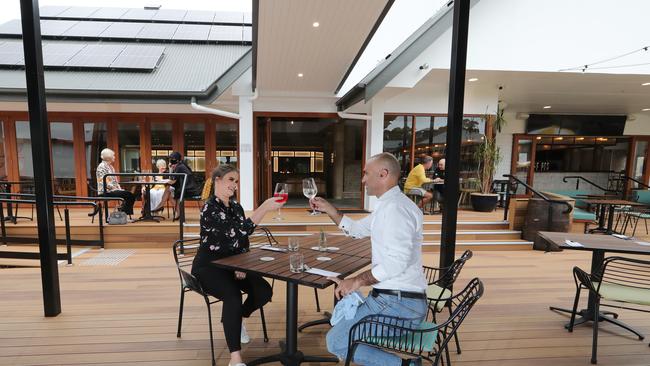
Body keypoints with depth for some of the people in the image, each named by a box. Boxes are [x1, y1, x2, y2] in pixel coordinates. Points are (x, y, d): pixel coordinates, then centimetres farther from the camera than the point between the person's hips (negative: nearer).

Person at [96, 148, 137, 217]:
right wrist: (115, 189, -17)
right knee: (128, 195, -22)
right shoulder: (102, 167, -11)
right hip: (106, 192, -9)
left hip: (113, 190, 9)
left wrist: (119, 188, 5)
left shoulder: (111, 166, 17)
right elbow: (104, 182, -18)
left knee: (131, 195, -11)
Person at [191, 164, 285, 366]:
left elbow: (243, 240, 11)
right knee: (233, 296, -32)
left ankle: (234, 319, 20)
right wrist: (265, 207, -36)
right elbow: (238, 232, -32)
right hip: (208, 267, -7)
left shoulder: (236, 207, 7)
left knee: (264, 291, -10)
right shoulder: (210, 208, -18)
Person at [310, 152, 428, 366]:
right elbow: (356, 229, 26)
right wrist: (328, 209, 19)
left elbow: (397, 261, -29)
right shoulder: (388, 205, 15)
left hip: (397, 304, -11)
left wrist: (357, 281, -21)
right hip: (393, 298, 11)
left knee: (336, 342, -7)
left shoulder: (395, 208, -19)